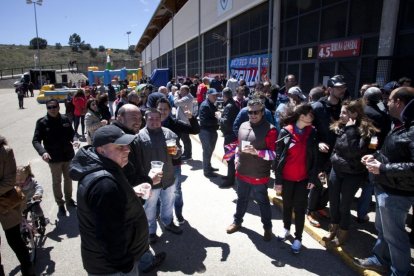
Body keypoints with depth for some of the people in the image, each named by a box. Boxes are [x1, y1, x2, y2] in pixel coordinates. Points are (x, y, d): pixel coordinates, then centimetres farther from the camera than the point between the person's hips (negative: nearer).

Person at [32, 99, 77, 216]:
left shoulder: (65, 119, -3)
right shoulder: (42, 122, -11)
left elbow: (72, 133, 9)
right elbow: (36, 140, -14)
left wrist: (74, 140, -14)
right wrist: (43, 152, -31)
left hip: (68, 155, 3)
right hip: (54, 158, -3)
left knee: (68, 179, 20)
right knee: (57, 182, 12)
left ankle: (68, 199, 40)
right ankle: (60, 204, 28)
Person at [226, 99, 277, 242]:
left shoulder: (269, 130, -17)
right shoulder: (243, 126, 3)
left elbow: (274, 154, -18)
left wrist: (256, 152, -29)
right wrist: (237, 159, 10)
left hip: (259, 176, -5)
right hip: (241, 172, 5)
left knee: (263, 202, 14)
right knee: (241, 199, 23)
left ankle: (267, 227, 34)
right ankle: (237, 222, 43)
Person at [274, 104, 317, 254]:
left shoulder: (312, 132, -3)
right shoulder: (285, 132, -11)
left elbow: (315, 157, 1)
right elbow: (278, 157, -9)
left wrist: (313, 178, -3)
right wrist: (278, 180, -9)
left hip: (303, 178, 1)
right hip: (287, 178, -1)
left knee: (300, 208, 7)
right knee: (287, 205, 18)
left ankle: (298, 238, 22)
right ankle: (286, 228, 41)